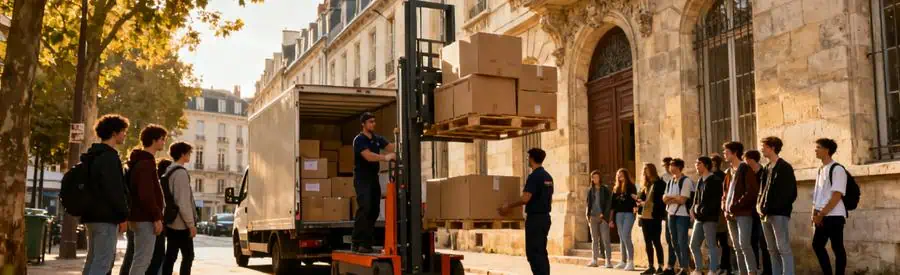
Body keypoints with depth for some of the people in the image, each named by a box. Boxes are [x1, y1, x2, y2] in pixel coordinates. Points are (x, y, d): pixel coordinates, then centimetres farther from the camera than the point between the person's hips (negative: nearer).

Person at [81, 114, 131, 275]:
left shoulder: (94, 156, 18)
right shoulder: (109, 156, -13)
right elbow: (114, 190, -19)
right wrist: (123, 215, -13)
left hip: (92, 214, 10)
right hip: (106, 217, -10)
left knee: (93, 260, 14)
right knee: (102, 262, -10)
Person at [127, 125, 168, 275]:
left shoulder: (140, 161, 18)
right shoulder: (146, 163, -14)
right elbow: (146, 194, -23)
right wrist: (157, 217, -20)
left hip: (140, 217, 10)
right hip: (145, 218, -10)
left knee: (141, 259, 14)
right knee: (142, 260, -8)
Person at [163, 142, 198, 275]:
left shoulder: (169, 171, 15)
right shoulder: (181, 172, -14)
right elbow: (183, 201, -19)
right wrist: (191, 223, -17)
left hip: (172, 222, 9)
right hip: (181, 224, -9)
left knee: (170, 256, 9)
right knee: (188, 256, -3)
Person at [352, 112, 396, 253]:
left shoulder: (378, 139, 11)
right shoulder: (359, 139, -11)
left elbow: (392, 147, 1)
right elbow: (368, 156, -25)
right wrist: (385, 157, -38)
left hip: (374, 177, 8)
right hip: (362, 178, -8)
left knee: (374, 209, 6)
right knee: (364, 208, -18)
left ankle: (367, 241, 14)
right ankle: (358, 243, -16)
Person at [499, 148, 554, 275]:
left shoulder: (534, 176, -15)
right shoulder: (548, 177, 12)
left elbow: (525, 198, -22)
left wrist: (508, 206, -10)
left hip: (535, 218, -9)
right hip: (545, 217, 9)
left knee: (533, 252, -6)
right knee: (541, 252, 13)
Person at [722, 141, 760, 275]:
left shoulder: (746, 169, -6)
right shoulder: (728, 172, 17)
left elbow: (753, 191, -14)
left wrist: (737, 205, -16)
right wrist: (724, 206, 7)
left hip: (743, 213, -8)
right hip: (731, 214, 8)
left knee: (744, 244, -16)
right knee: (737, 247, 8)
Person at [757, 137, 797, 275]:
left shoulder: (785, 167, -4)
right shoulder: (767, 168, 17)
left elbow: (790, 193, -10)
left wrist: (772, 208, -15)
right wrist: (759, 205, 1)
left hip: (779, 214, -8)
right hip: (766, 214, 8)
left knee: (783, 249, -8)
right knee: (772, 250, 9)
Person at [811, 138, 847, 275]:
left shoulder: (837, 169, -10)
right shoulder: (821, 169, 15)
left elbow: (836, 196, -16)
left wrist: (821, 215, -15)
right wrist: (815, 214, 6)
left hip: (834, 216, -8)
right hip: (823, 217, 8)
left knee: (837, 248, -2)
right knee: (817, 245, 10)